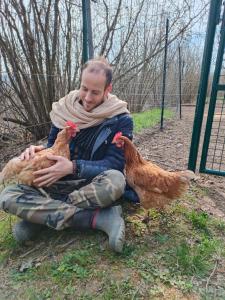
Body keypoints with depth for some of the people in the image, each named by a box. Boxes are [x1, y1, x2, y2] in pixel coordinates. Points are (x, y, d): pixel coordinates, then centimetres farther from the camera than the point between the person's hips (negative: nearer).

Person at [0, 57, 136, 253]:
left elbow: (114, 165, -16)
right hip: (61, 184, 3)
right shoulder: (65, 110, -1)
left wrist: (73, 167, -28)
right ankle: (100, 218, -26)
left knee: (115, 181, -38)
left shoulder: (121, 119, -10)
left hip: (96, 185, -3)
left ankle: (39, 215, -19)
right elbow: (53, 147, 7)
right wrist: (39, 151, -18)